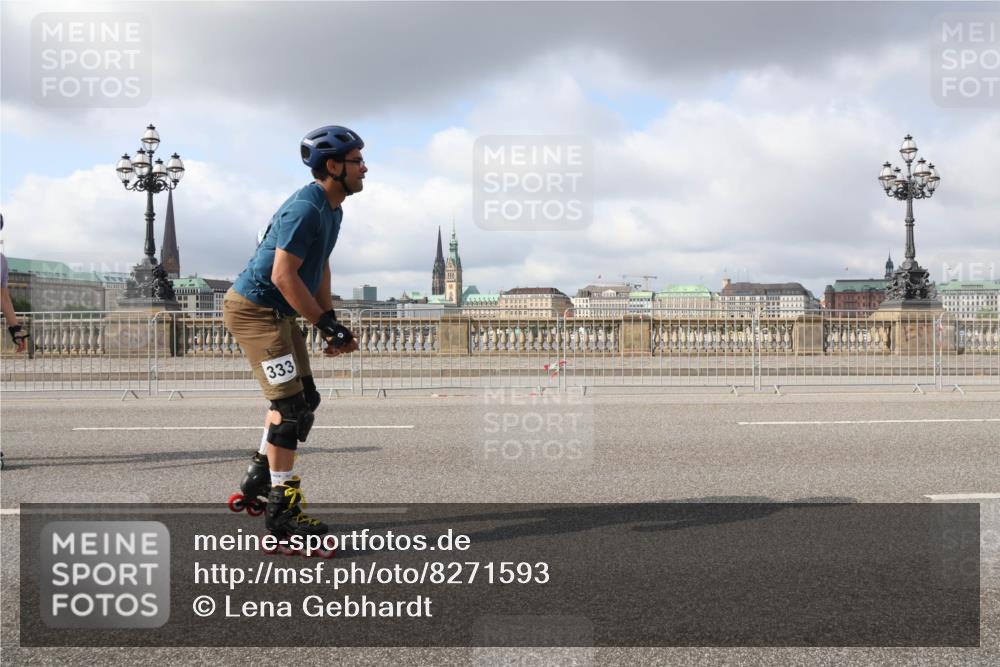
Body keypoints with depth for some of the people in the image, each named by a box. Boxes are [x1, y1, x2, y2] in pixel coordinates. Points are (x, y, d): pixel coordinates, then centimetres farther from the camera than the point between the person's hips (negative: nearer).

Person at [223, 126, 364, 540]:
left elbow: (319, 267, 17)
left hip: (279, 313, 10)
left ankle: (256, 483, 26)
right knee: (290, 404, -12)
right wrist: (326, 323, -22)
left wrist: (330, 323, 10)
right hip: (254, 310, -10)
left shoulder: (332, 210, 9)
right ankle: (281, 510, -5)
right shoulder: (305, 210, -23)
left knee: (305, 399, 14)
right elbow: (284, 276, -26)